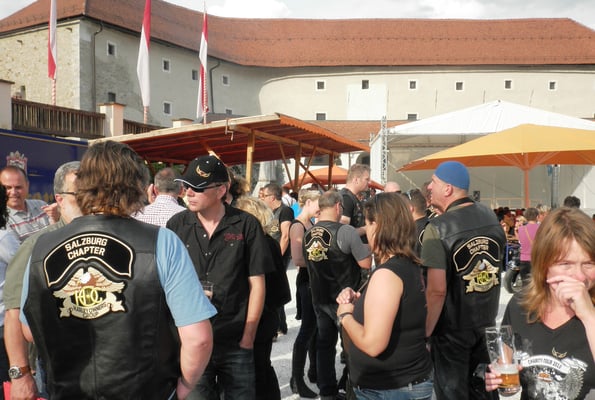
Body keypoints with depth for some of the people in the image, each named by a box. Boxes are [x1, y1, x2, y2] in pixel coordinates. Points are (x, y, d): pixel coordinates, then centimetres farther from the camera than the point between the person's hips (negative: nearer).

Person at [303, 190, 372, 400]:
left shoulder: (308, 234, 0)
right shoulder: (346, 231, -18)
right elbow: (366, 263, -16)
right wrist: (366, 246, 3)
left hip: (319, 298, 6)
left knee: (325, 344, 14)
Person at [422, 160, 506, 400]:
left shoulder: (438, 228, -23)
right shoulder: (491, 217, -2)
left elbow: (437, 290, -26)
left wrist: (425, 332, -15)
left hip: (452, 327, -6)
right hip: (487, 321, 6)